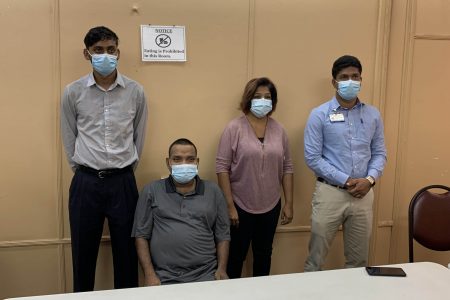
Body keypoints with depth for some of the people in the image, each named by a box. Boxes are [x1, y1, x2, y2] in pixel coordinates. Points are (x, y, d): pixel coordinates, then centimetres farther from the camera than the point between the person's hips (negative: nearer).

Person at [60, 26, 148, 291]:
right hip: (86, 182, 0)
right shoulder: (73, 92, -2)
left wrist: (125, 169, 10)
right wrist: (83, 170, 8)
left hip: (123, 181, 0)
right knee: (84, 251, 11)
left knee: (126, 250, 10)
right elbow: (70, 138, 7)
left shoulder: (135, 91, -1)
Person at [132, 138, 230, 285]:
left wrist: (222, 269, -1)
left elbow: (223, 235, 12)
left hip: (206, 275, 1)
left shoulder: (213, 191, 12)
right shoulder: (151, 191, 8)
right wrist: (149, 274, -4)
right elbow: (142, 235, 5)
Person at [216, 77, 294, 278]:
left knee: (264, 255, 18)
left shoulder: (278, 129, 4)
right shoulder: (234, 128, -9)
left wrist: (289, 203, 4)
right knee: (236, 255, 9)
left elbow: (287, 168, 7)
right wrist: (230, 206, -14)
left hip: (271, 206, 4)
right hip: (241, 206, -4)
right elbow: (222, 167, -11)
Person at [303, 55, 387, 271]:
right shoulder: (320, 115, -5)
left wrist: (370, 179, -10)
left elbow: (379, 153, 9)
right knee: (316, 257, 6)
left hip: (363, 194, 4)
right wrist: (345, 181, -15)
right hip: (330, 193, -3)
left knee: (359, 259, 16)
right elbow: (312, 158, -10)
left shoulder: (373, 115, 7)